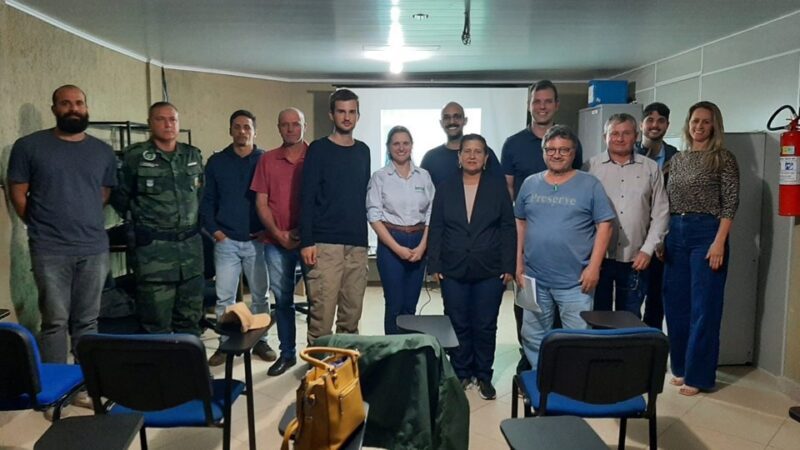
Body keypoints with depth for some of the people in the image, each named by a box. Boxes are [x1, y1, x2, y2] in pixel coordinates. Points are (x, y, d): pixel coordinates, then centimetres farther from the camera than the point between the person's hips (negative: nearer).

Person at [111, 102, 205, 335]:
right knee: (157, 320, 0)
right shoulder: (135, 156, -5)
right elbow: (119, 196, 2)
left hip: (191, 244, 5)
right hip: (153, 246, -4)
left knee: (190, 316, 13)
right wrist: (140, 220, 4)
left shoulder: (193, 155, 10)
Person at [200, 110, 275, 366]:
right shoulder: (216, 162, 7)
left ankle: (260, 340, 21)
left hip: (257, 241, -1)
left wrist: (268, 230, -8)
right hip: (226, 241, 1)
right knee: (224, 297, 3)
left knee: (260, 295, 8)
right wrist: (213, 230, -3)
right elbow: (206, 200, 9)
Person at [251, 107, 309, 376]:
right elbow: (261, 203, 5)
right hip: (276, 243, 2)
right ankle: (287, 354, 21)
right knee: (282, 300, 9)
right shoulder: (267, 160, 7)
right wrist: (279, 234, -6)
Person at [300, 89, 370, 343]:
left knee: (352, 311, 8)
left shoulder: (363, 151, 14)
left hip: (358, 244, 5)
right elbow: (307, 198, -5)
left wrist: (366, 233, 15)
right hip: (325, 243, -4)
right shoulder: (318, 149, 0)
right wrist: (306, 241, -12)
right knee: (322, 310, -5)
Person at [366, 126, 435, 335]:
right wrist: (397, 247, -11)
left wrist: (422, 246, -6)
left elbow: (431, 214, 6)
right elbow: (374, 216, -5)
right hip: (391, 243, -3)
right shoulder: (379, 177, -1)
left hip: (419, 244, 3)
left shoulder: (424, 176, 8)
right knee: (395, 304, -1)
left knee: (410, 305, 8)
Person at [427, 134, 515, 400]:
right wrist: (434, 265, -1)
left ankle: (484, 376, 22)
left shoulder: (498, 187, 3)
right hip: (453, 270, 1)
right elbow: (436, 229, 5)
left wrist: (508, 266, -4)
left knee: (485, 326, 7)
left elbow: (508, 228, 2)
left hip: (490, 270, -1)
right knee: (458, 325, 8)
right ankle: (461, 374, 23)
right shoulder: (445, 189, 6)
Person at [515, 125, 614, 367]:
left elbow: (604, 225, -5)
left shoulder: (590, 185, -3)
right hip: (534, 278, 4)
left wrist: (594, 266, -12)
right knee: (533, 337, 15)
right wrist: (519, 263, 5)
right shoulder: (530, 184, 7)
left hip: (574, 280, -3)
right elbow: (520, 224, 11)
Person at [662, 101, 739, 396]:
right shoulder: (677, 159, 13)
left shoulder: (723, 159, -2)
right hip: (675, 234, 6)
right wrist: (661, 238, 8)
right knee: (675, 304, 10)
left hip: (706, 233, -5)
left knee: (703, 306, 0)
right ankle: (681, 367, 24)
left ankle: (698, 375, 10)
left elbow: (730, 203, -8)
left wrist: (719, 242, -16)